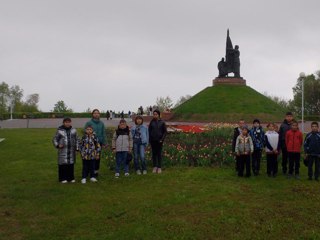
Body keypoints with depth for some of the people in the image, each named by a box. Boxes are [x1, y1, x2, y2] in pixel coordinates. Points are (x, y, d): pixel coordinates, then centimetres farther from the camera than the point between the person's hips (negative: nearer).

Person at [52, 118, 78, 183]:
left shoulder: (73, 130, 10)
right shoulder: (59, 131, -1)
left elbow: (76, 140, 16)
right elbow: (54, 139, 4)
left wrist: (77, 148, 9)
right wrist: (57, 145, -13)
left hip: (71, 150, 3)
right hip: (63, 150, -3)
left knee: (71, 164, 6)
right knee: (63, 164, -4)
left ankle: (71, 178, 17)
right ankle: (63, 178, 7)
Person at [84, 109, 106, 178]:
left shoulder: (101, 123, 6)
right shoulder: (89, 123, -5)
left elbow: (103, 133, 9)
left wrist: (104, 143, 7)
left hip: (99, 143, 3)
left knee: (98, 157, 8)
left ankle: (96, 171, 19)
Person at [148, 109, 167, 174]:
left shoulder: (162, 122, -1)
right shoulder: (151, 122, 4)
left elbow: (165, 131, 1)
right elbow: (149, 131, 7)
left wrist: (162, 139, -9)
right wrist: (149, 140, -2)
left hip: (159, 140, -2)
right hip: (153, 140, 2)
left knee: (159, 153, 1)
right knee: (154, 153, 6)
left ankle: (159, 167, 8)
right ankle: (155, 167, 14)